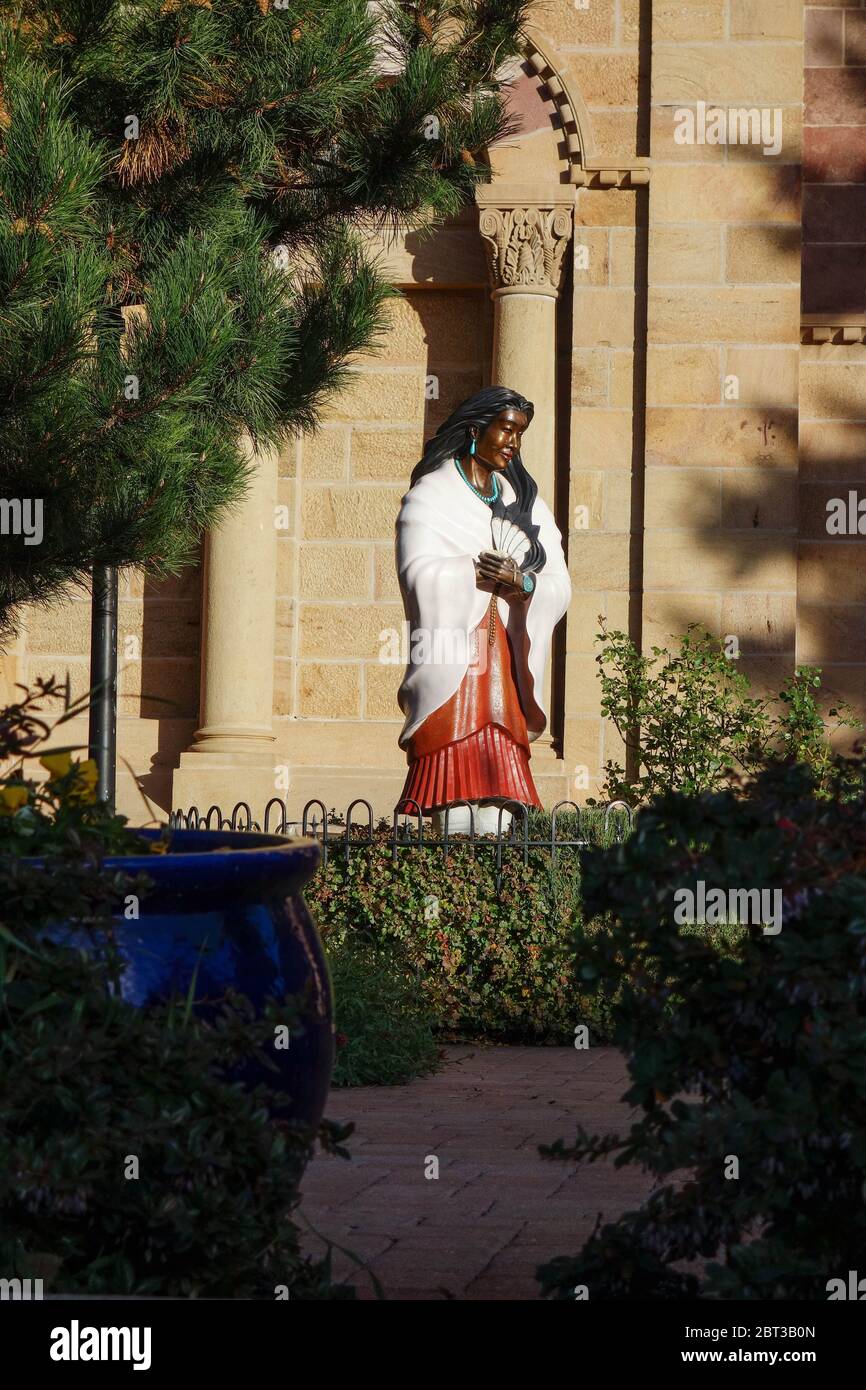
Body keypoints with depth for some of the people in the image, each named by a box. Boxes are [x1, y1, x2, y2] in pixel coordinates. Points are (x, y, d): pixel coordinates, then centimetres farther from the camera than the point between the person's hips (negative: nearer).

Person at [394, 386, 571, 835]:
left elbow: (559, 587, 9)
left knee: (498, 781, -2)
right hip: (451, 659, -4)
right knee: (452, 776, -11)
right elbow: (420, 575, -13)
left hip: (505, 662, 4)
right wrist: (481, 569, -6)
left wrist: (523, 582, -12)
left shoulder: (526, 502, 19)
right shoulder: (430, 496, 4)